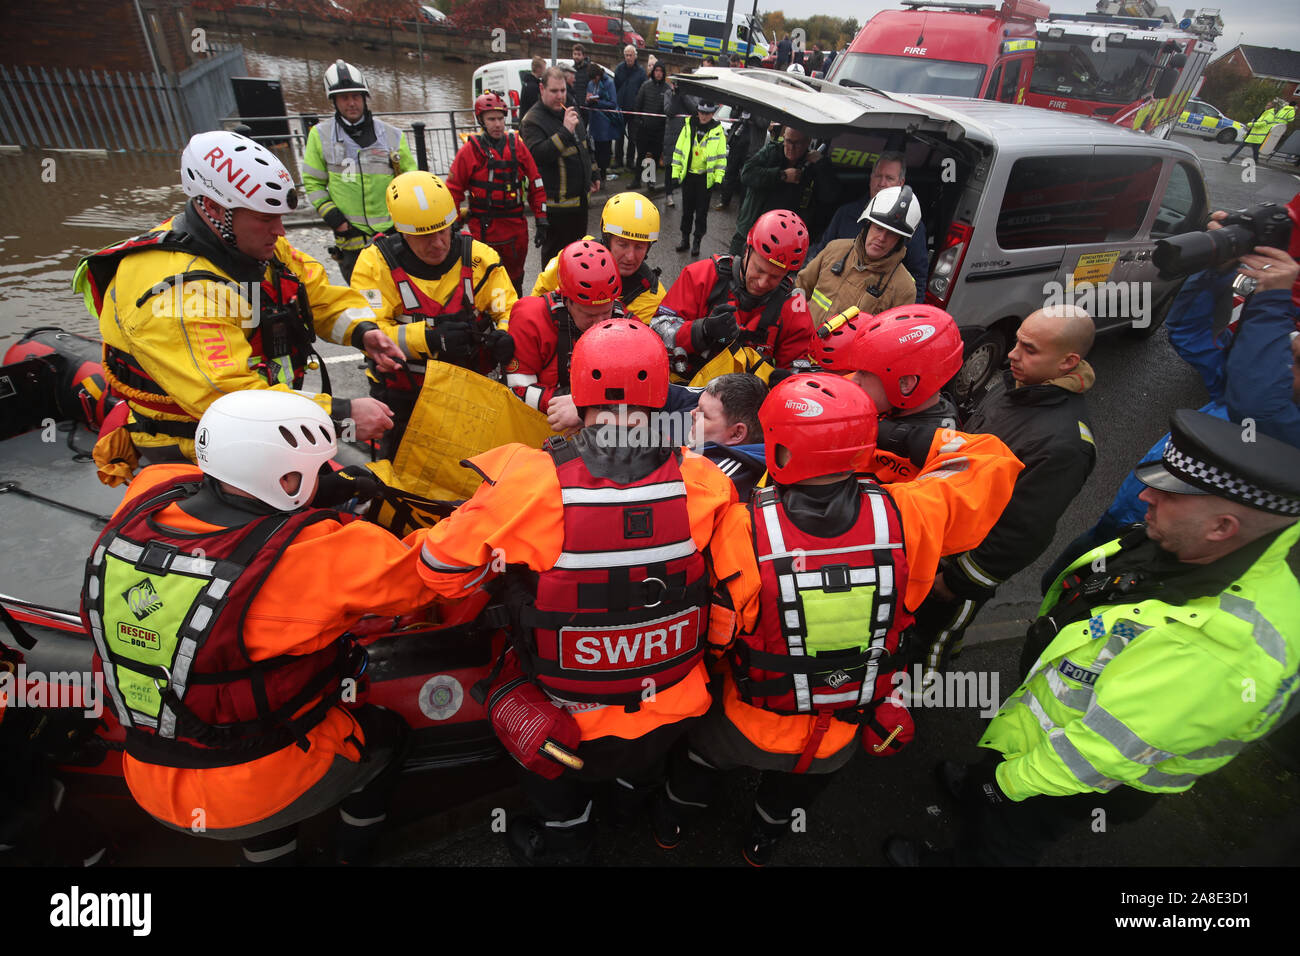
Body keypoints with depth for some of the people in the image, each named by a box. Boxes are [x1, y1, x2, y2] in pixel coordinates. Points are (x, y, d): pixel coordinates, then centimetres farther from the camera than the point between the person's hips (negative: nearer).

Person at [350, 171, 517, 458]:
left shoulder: (479, 257, -3)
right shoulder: (376, 262, -9)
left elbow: (510, 311, -1)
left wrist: (505, 338, -26)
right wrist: (431, 339, -32)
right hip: (403, 394, -1)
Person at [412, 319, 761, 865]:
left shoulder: (529, 482, -26)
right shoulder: (705, 483, -19)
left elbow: (442, 568, -12)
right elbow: (736, 605, -8)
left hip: (572, 732, -2)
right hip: (676, 717, 3)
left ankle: (564, 833, 46)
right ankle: (638, 789, 63)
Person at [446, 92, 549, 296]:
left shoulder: (517, 145, 5)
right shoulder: (470, 150, -3)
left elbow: (536, 185, 8)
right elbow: (454, 191, 0)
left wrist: (541, 221, 3)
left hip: (516, 226, 3)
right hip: (483, 228, -3)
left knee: (515, 278, 17)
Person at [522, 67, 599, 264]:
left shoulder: (571, 113, 13)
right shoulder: (533, 120, -14)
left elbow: (585, 148, 25)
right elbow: (536, 154, -29)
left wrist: (592, 176, 23)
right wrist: (565, 131, -32)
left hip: (579, 196, 8)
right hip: (556, 202, -8)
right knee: (555, 250, 1)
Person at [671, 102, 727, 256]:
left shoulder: (718, 131, -2)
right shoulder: (688, 126, 2)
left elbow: (721, 156, -1)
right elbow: (678, 150, 6)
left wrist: (718, 178, -8)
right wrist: (676, 173, 1)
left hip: (706, 178, -2)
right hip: (688, 175, 2)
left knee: (702, 211, 2)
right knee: (687, 209, 10)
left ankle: (697, 242, 12)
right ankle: (685, 239, 22)